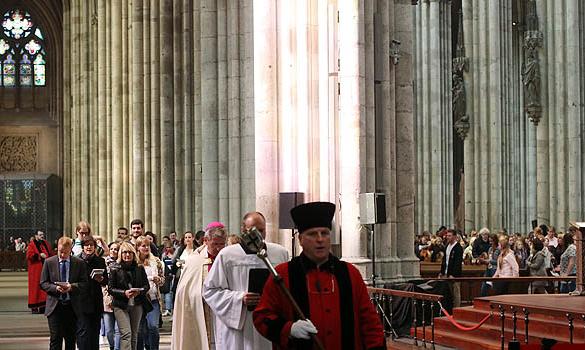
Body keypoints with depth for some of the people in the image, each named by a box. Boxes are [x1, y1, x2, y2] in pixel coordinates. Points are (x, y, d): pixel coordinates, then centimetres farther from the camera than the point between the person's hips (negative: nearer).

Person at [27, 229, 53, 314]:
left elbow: (51, 254, 23)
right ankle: (34, 307, -1)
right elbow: (29, 255, -14)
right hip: (36, 270, -6)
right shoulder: (32, 245, -3)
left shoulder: (46, 244, 15)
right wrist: (39, 255, -20)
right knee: (36, 287, -5)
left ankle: (42, 306, 9)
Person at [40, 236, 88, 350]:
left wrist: (72, 286, -18)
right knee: (55, 338, -7)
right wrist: (55, 288, -16)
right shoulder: (49, 262, 3)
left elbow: (84, 283, 1)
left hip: (73, 306, 1)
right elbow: (43, 283, 3)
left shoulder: (79, 263, 3)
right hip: (55, 306, -1)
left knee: (71, 339, 8)